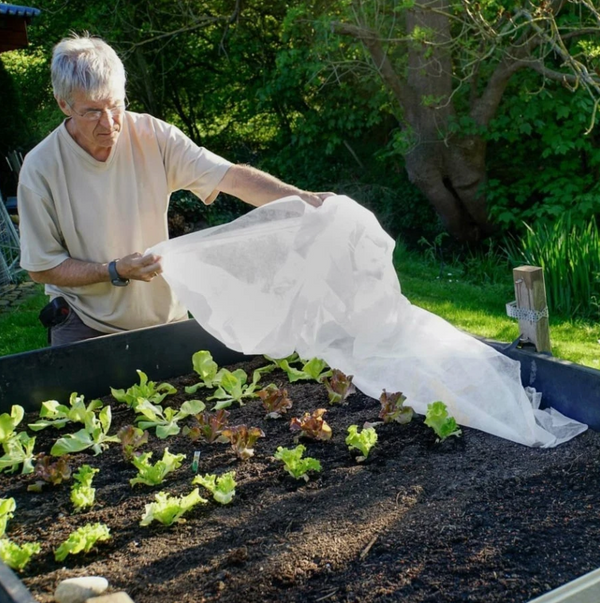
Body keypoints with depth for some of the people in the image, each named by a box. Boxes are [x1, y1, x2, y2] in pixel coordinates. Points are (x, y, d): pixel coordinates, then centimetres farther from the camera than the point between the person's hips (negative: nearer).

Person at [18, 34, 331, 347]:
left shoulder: (153, 136, -12)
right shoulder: (41, 169, -16)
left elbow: (232, 177, -18)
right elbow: (41, 268, -10)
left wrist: (302, 199, -31)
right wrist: (116, 271, -22)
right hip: (85, 327, -2)